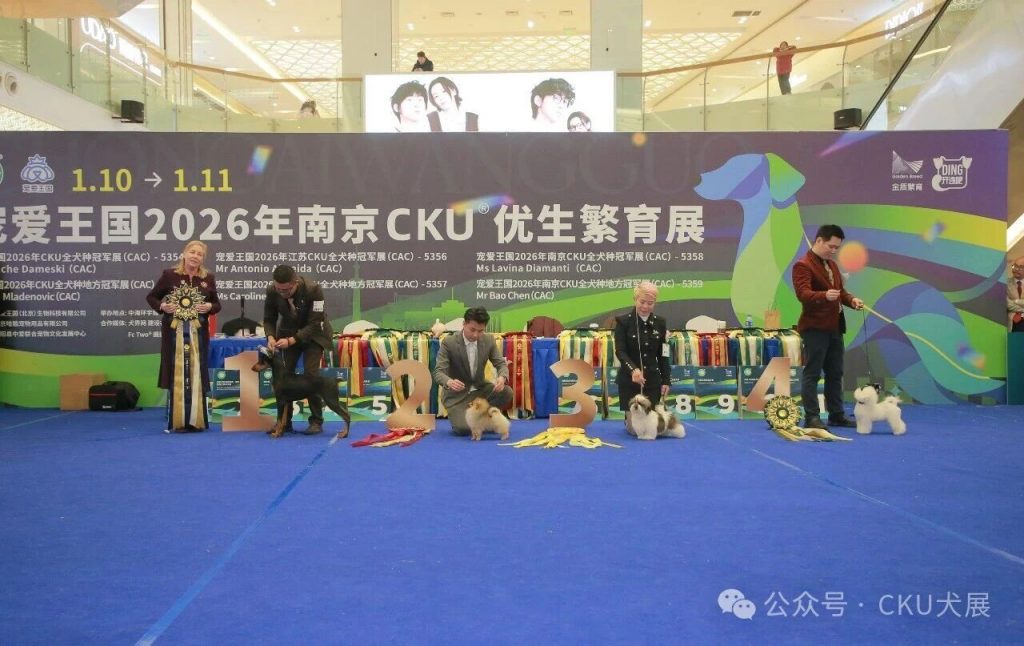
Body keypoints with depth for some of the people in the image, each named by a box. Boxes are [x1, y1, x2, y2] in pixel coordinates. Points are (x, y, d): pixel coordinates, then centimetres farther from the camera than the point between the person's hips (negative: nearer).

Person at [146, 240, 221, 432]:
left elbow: (217, 304, 13)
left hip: (198, 332, 3)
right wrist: (162, 306, -12)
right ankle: (176, 422, 5)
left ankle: (195, 420, 14)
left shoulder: (208, 278, 5)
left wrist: (209, 307, -8)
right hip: (174, 331, -2)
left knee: (196, 374, 6)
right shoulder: (169, 274, -2)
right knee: (176, 375, 0)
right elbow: (151, 297, 7)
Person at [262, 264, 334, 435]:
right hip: (288, 333, 4)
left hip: (313, 334, -4)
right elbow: (269, 319, -7)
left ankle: (316, 421, -5)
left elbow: (314, 325, -29)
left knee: (311, 374, -14)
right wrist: (271, 337, -27)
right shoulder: (272, 290, -21)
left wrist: (291, 341, -39)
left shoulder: (313, 290, -32)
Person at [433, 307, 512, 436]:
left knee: (507, 392, -23)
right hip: (456, 393, -4)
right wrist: (449, 382, -46)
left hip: (479, 388, 4)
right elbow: (438, 372, -22)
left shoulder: (489, 340, -7)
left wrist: (502, 377, -31)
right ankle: (459, 417, 12)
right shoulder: (449, 343, -18)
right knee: (463, 429, -27)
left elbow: (501, 364, -5)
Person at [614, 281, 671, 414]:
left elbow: (663, 355, 10)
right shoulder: (623, 321, -5)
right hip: (629, 381, -3)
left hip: (653, 381, 3)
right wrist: (633, 369, -30)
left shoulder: (660, 322, 6)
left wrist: (666, 380, 6)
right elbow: (620, 351, -13)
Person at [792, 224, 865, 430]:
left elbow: (840, 290, 23)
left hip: (835, 327, 9)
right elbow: (803, 294, -24)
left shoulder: (832, 265, 17)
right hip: (814, 327, -9)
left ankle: (836, 415, 22)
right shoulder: (803, 265, -12)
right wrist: (824, 295, -42)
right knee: (812, 373, -5)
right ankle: (811, 417, -2)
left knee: (835, 373, 14)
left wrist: (851, 300, 2)